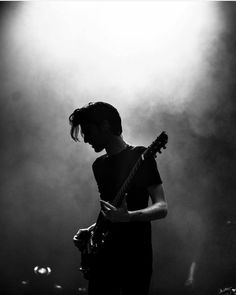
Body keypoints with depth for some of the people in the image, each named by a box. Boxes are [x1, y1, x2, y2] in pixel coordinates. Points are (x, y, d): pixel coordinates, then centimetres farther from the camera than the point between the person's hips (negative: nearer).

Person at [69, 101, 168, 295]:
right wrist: (90, 231, 6)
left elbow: (162, 208, -13)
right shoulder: (99, 165, 15)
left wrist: (128, 217, -29)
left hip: (135, 259, -6)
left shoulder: (140, 156, -6)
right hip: (103, 257, 6)